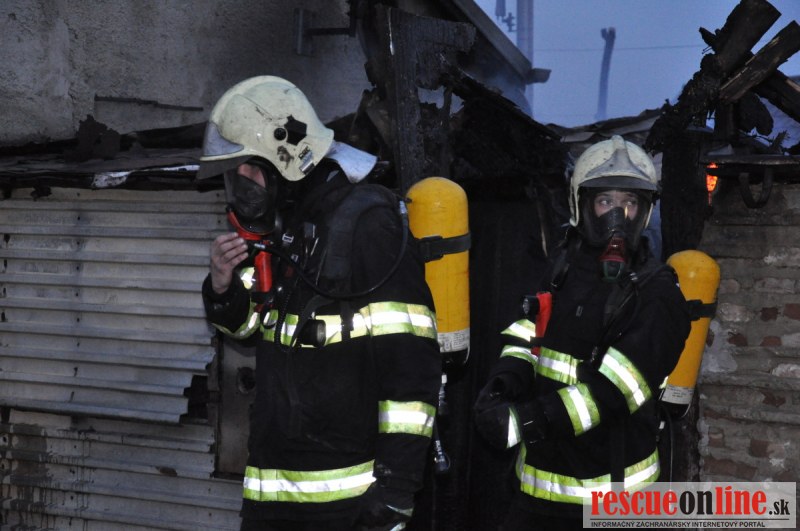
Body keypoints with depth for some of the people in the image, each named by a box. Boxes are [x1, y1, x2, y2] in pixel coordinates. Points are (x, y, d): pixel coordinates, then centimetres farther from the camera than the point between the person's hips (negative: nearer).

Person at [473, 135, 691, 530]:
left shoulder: (656, 295, -12)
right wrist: (505, 379, -16)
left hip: (610, 489, -5)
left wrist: (525, 421, -28)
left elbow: (612, 390, -22)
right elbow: (527, 335, 7)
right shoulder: (562, 269, 7)